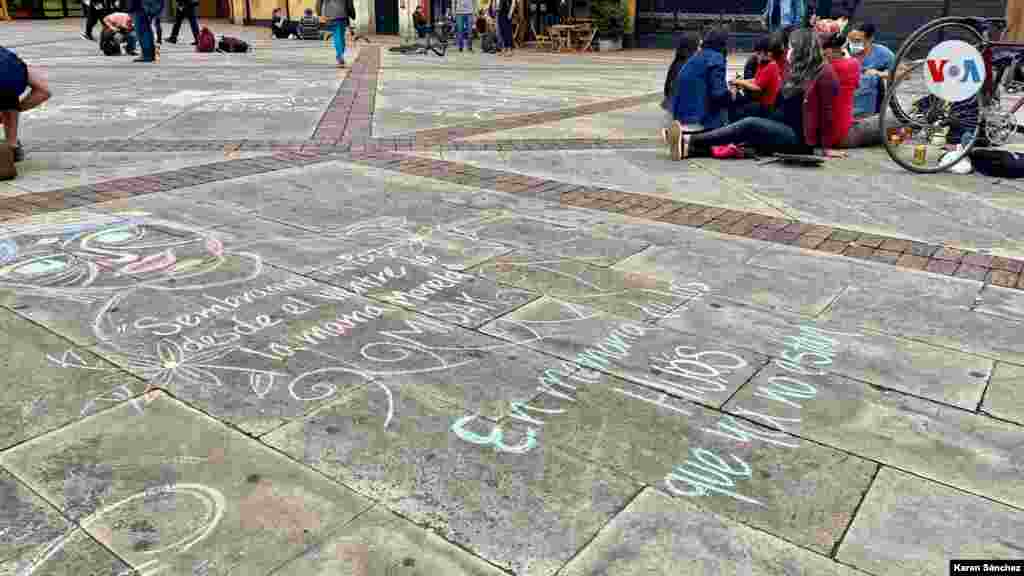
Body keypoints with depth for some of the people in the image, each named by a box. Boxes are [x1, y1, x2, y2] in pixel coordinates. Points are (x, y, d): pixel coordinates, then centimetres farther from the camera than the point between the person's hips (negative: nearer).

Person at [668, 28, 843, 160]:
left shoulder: (824, 73, -7)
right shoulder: (798, 71, 21)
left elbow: (826, 112, -12)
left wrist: (827, 147, -14)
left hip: (799, 137, -8)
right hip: (780, 128, 8)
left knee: (750, 124, -26)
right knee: (748, 131, -15)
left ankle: (689, 141, -38)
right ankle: (689, 146, -35)